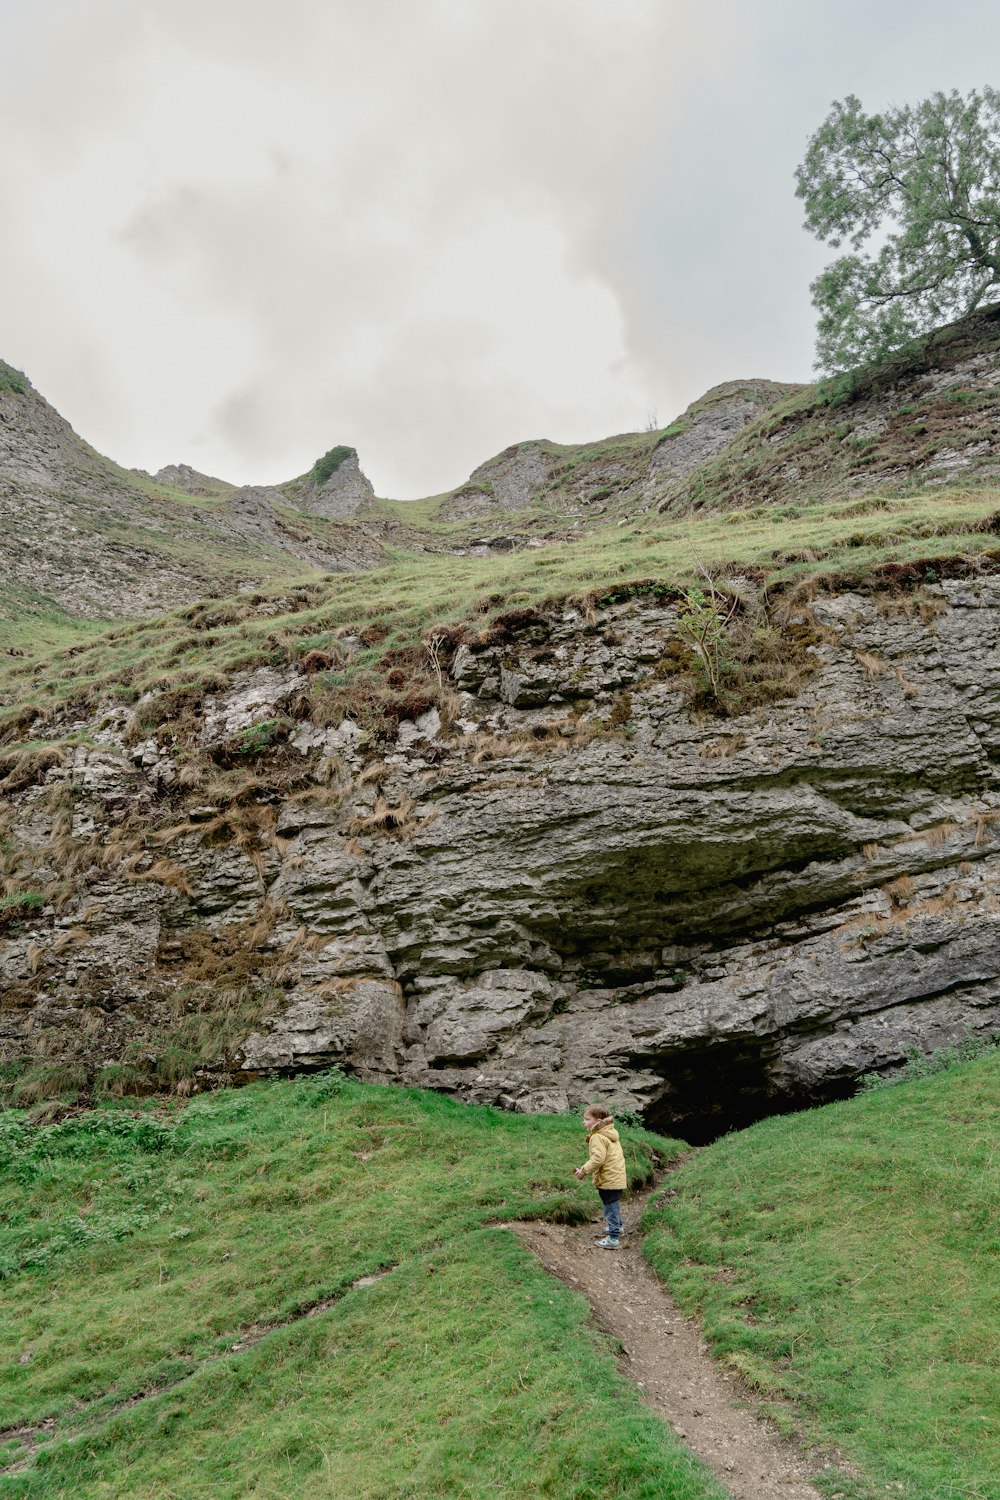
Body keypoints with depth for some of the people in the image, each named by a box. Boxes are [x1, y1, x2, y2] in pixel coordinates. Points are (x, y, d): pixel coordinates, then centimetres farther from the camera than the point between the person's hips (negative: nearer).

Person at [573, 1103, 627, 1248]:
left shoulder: (597, 1137, -20)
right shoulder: (610, 1133, 11)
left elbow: (598, 1158, -28)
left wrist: (584, 1170, -17)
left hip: (609, 1180, -10)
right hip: (617, 1177, 10)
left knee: (611, 1207, -2)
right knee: (614, 1205, 27)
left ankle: (613, 1238, 4)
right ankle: (617, 1227, 44)